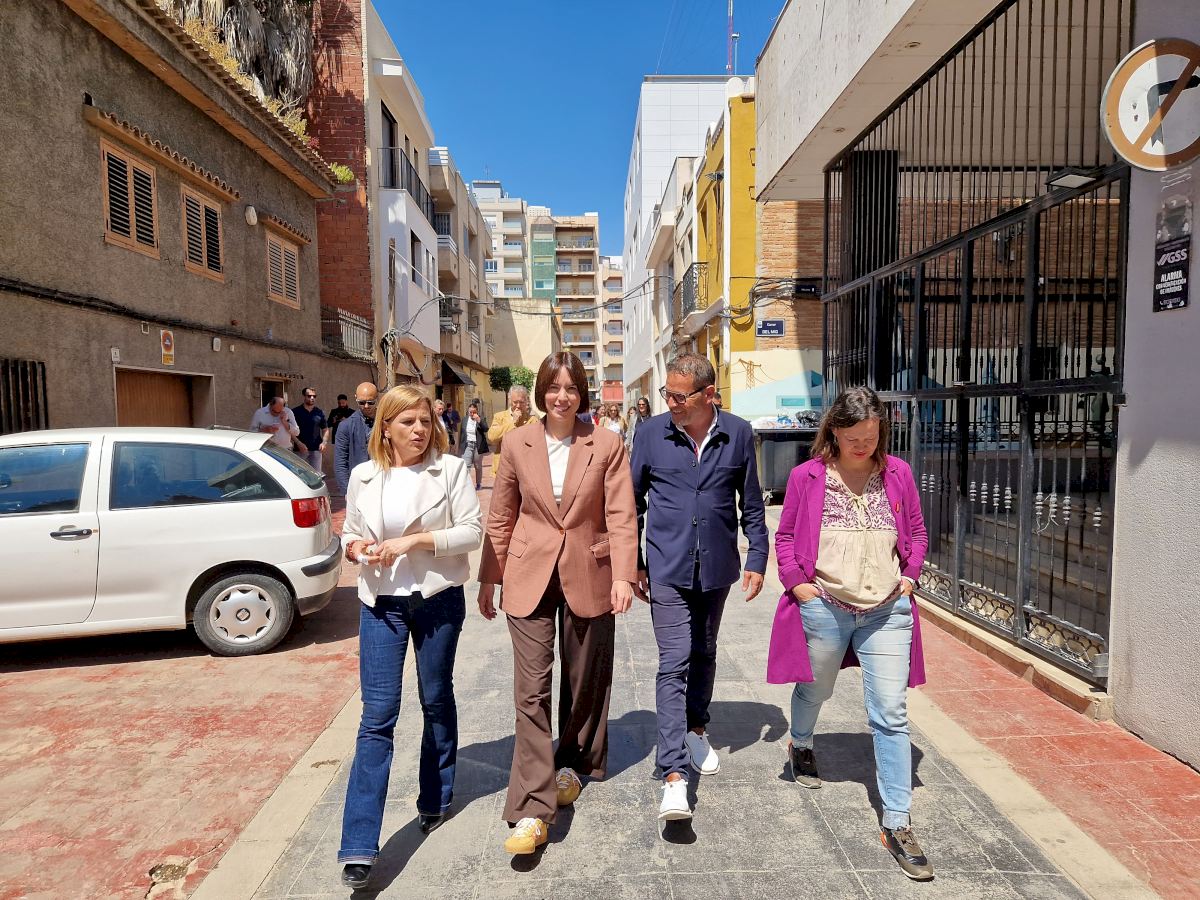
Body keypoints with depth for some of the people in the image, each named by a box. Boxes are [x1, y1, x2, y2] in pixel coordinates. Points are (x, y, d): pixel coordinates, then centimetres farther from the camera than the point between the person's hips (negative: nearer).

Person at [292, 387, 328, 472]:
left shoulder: (320, 412, 9)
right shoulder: (295, 411, 0)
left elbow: (325, 430, 14)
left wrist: (324, 442, -3)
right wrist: (298, 443, -14)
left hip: (316, 449, 3)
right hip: (300, 449, -3)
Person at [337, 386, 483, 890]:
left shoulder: (450, 469, -6)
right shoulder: (364, 476, 3)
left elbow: (472, 530, -10)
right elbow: (350, 532, 12)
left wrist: (417, 540, -20)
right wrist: (356, 547, -11)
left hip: (438, 599, -1)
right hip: (381, 603, 1)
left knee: (436, 701, 15)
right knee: (377, 716, -2)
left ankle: (435, 802, 38)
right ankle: (359, 847, 4)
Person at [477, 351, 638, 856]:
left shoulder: (607, 445, -3)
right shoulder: (517, 444, 1)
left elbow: (621, 516, -6)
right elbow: (501, 518, 6)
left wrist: (623, 575, -17)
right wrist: (488, 579, 7)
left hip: (588, 577, 0)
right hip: (529, 577, 0)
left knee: (584, 682, 16)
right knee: (531, 690, -4)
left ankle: (574, 765, 40)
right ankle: (533, 809, 4)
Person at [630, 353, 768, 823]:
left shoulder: (737, 434, -2)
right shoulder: (651, 433, -5)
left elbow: (751, 504, 5)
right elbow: (633, 502, 3)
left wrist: (757, 561, 2)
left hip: (717, 567, 2)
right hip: (667, 569, -2)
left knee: (704, 655, 19)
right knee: (674, 663, -8)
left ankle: (696, 728, 41)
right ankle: (674, 774, -4)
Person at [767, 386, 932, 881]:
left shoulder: (897, 473, 1)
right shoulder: (806, 477, -6)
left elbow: (916, 533, 12)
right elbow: (785, 536, 3)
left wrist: (909, 576, 1)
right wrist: (797, 581, -7)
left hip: (888, 610, 1)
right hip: (824, 608, -1)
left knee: (891, 714, -1)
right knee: (814, 689, 22)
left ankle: (897, 824, 10)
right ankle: (801, 746, 55)